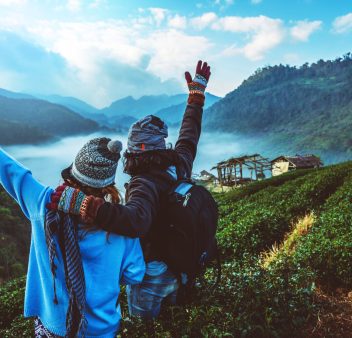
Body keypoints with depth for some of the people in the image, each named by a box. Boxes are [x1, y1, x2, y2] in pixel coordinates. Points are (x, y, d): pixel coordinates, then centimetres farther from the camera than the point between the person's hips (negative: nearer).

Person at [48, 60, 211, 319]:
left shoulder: (145, 184, -34)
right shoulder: (180, 165, -13)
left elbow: (135, 222, -55)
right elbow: (189, 133, 4)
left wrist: (82, 204, -60)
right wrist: (197, 93, 15)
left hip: (151, 275, -7)